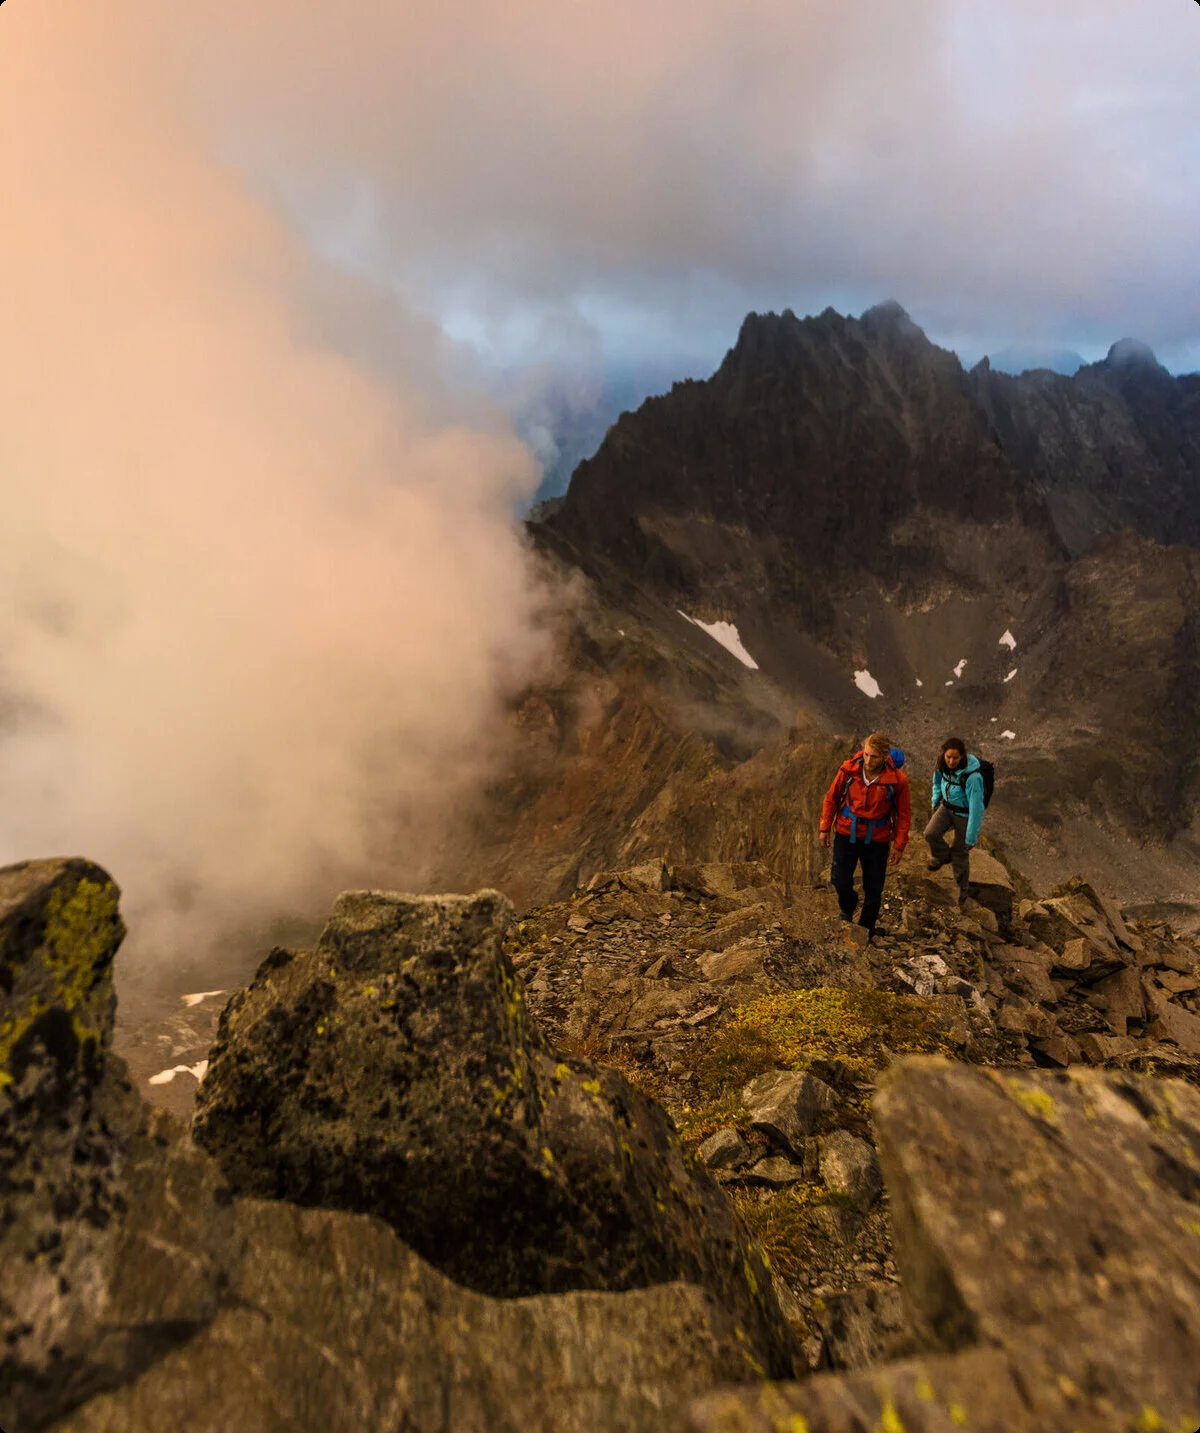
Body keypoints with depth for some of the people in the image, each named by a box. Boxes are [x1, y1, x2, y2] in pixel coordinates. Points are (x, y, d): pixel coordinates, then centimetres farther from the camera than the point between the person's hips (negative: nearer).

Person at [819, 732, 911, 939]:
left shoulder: (897, 780, -17)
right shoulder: (848, 769, -15)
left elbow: (904, 813, -4)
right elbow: (832, 798, 0)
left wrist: (899, 845, -3)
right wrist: (825, 828, 4)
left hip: (876, 840, 0)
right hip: (846, 834, 1)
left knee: (873, 889, 9)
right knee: (840, 880, 1)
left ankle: (867, 928, 33)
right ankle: (848, 910, 35)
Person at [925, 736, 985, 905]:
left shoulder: (972, 777, -35)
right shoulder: (944, 766, -16)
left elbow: (976, 808, -28)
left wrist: (971, 837, -22)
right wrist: (936, 801, 15)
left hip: (965, 814, -5)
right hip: (946, 807, 5)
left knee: (960, 853, 9)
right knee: (930, 834, -18)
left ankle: (962, 888, 35)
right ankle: (943, 856, 15)